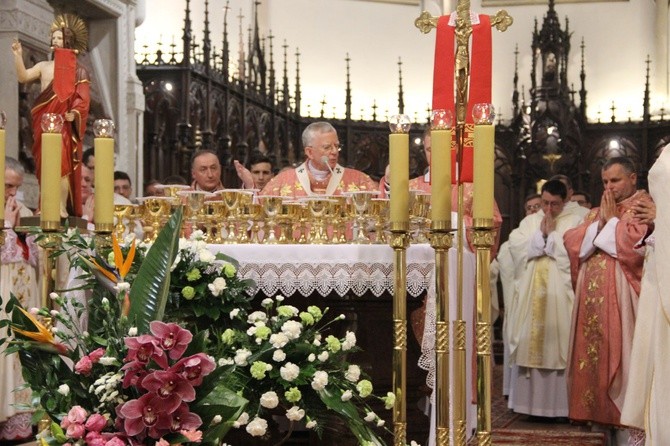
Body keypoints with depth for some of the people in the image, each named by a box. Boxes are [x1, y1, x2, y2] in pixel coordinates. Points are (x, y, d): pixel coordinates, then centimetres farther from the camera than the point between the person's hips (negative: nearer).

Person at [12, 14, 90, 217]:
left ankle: (63, 208, -16)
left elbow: (83, 99, -2)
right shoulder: (44, 66, 14)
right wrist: (18, 55, -10)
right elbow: (23, 77, 1)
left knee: (62, 163, -15)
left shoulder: (79, 71, 6)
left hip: (65, 125, -4)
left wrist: (74, 113, -20)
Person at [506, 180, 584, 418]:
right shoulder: (529, 221, 17)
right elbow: (516, 248, 4)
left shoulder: (575, 221, 4)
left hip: (560, 295, -4)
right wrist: (540, 234, -4)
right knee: (529, 346, 0)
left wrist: (552, 234, -6)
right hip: (531, 295, 4)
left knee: (557, 347, -7)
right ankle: (531, 401, 5)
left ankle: (558, 404, -3)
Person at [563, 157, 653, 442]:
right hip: (591, 295, 6)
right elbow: (574, 244, 10)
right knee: (592, 352, 3)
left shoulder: (643, 206, 2)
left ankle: (623, 415, -6)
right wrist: (600, 222, 0)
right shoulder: (597, 211, 22)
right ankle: (596, 412, 7)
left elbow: (633, 245, -14)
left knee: (618, 352, -9)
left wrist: (612, 220, -3)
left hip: (620, 295, -6)